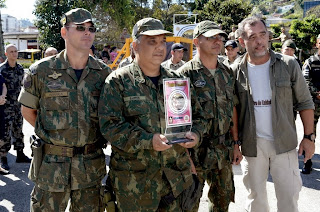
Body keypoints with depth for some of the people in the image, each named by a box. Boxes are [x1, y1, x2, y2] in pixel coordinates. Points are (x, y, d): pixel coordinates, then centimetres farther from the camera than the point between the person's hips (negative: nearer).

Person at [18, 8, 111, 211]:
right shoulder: (42, 71, -4)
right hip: (52, 164, -2)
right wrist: (51, 133, 4)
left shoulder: (104, 73, 1)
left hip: (92, 166, 2)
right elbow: (28, 111, 6)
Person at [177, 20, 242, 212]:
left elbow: (232, 109, 13)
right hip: (196, 151, -5)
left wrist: (235, 143, 10)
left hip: (224, 151, 6)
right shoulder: (185, 74, -11)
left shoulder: (227, 73, 8)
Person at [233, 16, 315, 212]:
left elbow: (305, 103, 1)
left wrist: (309, 137, -2)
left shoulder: (289, 65, -5)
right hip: (252, 144, 1)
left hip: (284, 144, -1)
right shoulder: (237, 72, -3)